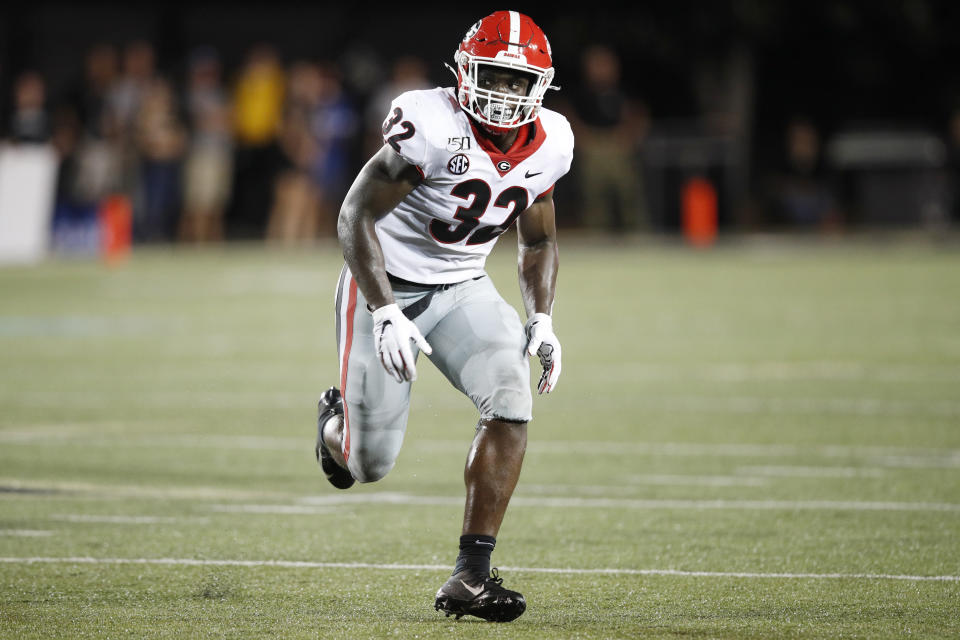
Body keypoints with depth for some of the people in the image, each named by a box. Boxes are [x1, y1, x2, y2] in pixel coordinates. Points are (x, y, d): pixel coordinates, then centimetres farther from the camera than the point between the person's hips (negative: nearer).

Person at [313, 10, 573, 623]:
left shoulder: (548, 144, -6)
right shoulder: (432, 126, -25)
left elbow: (539, 241, 12)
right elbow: (356, 216, -20)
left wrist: (541, 321, -2)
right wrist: (386, 315, -27)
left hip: (464, 290, 5)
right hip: (387, 286, -4)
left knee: (512, 403, -22)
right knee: (370, 464, 0)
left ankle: (471, 578, -16)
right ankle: (338, 423, 41)